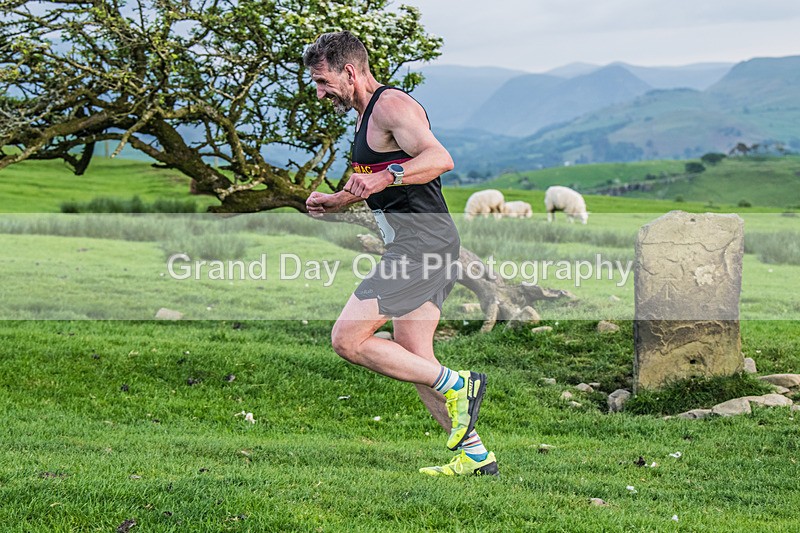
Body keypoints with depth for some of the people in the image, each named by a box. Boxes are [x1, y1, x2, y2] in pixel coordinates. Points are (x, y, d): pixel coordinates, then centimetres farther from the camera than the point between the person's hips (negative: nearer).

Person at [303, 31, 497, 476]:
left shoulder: (391, 105, -11)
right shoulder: (368, 115, 21)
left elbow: (440, 159, -26)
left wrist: (384, 177, -37)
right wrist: (338, 201, 22)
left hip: (423, 241, -11)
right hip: (417, 245, 11)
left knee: (348, 339, -13)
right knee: (414, 361, 10)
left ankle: (456, 386, -8)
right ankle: (474, 455, 13)